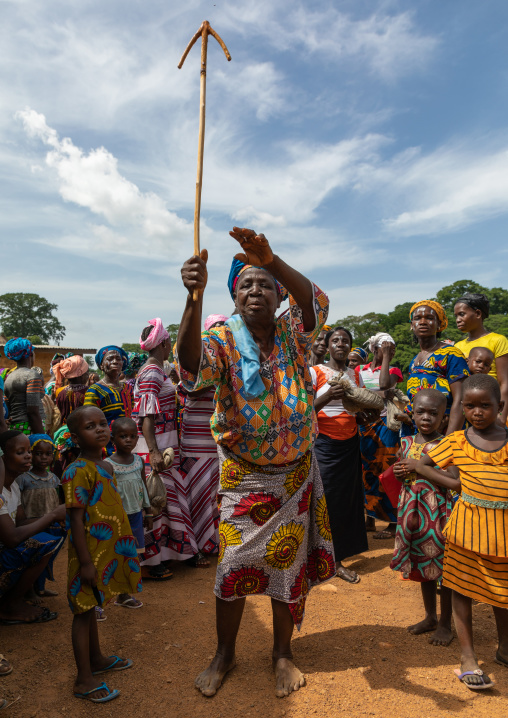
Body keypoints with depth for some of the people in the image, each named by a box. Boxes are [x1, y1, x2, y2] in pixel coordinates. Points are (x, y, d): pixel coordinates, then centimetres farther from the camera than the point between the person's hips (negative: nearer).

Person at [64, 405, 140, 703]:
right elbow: (76, 519, -21)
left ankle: (97, 659, 38)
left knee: (91, 606, 23)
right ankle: (85, 680, 18)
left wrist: (123, 548, 18)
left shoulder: (107, 466, 6)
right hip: (90, 553, -8)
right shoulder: (78, 472, -20)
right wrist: (86, 562, -21)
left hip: (107, 551, 8)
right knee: (84, 611, 5)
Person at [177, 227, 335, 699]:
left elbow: (316, 304, -28)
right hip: (243, 476, -1)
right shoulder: (223, 339, -12)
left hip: (295, 473, 2)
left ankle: (282, 653, 37)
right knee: (233, 565, 8)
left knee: (289, 564, 13)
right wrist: (194, 296, -48)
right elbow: (192, 368, -34)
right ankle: (224, 654, 34)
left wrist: (271, 259, -44)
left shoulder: (292, 333, -7)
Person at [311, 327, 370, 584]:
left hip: (350, 444, 5)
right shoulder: (315, 372, -2)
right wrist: (327, 397, -23)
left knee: (347, 499, 4)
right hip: (324, 444, -4)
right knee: (324, 500, -6)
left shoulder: (355, 375, 12)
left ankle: (337, 560, 16)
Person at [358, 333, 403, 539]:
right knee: (368, 472, 8)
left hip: (386, 425, -3)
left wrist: (386, 358, -10)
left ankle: (393, 523, 6)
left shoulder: (393, 370, 3)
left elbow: (384, 384, -19)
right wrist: (379, 395, -17)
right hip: (365, 425, 3)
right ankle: (370, 519, 21)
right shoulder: (360, 370, 10)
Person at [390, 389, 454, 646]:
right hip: (412, 511, 5)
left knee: (442, 567, 6)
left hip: (438, 511, -5)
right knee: (422, 565, 18)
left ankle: (445, 623, 26)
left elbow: (455, 481, -19)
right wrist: (398, 473, -4)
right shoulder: (407, 443, 5)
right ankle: (430, 617, 37)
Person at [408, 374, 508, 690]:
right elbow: (421, 465, 4)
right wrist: (458, 486, -5)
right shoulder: (456, 441, -2)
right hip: (467, 522, -1)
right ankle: (468, 657, 23)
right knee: (463, 588, 7)